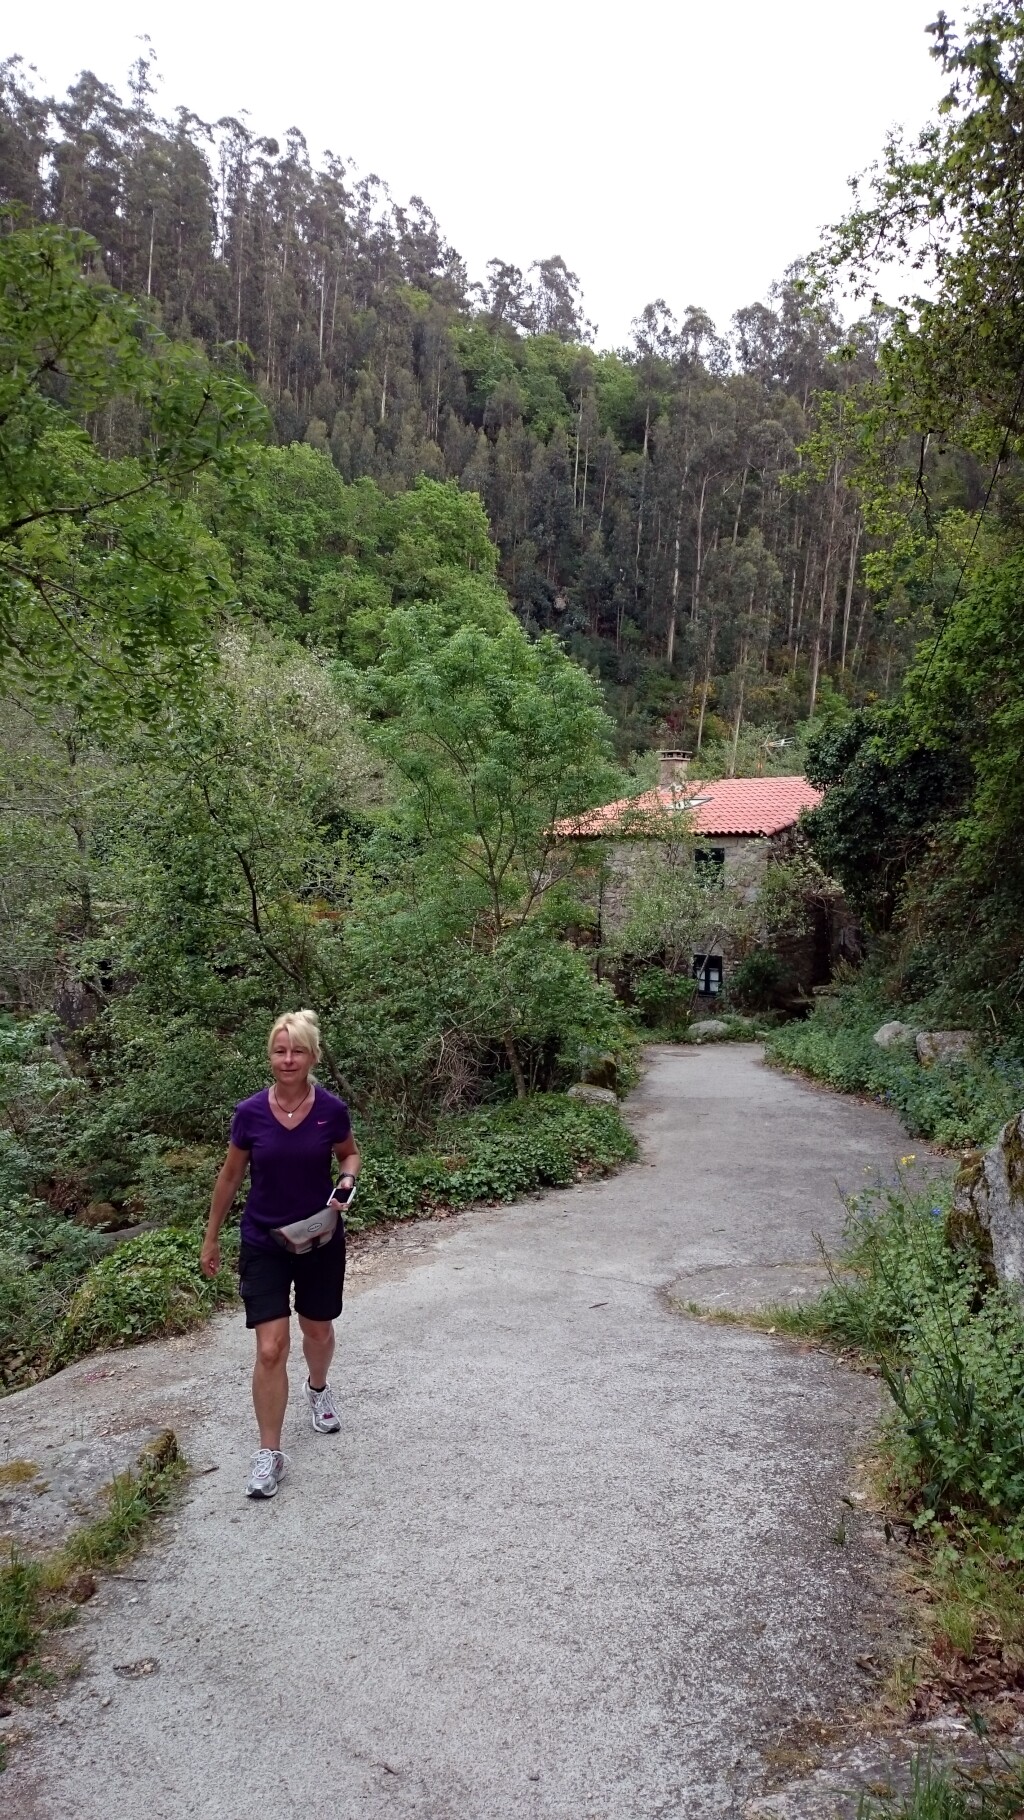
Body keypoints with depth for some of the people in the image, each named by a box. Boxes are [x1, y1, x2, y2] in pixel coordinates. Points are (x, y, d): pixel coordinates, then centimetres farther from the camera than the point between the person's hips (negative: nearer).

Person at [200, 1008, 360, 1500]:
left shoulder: (332, 1109, -13)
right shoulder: (250, 1113, -13)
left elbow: (349, 1153, 7)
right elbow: (230, 1176, 0)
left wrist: (347, 1181, -15)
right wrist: (210, 1238, 7)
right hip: (263, 1243, -1)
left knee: (318, 1331, 20)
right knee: (271, 1349, -6)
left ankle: (318, 1390, 52)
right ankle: (269, 1455, 8)